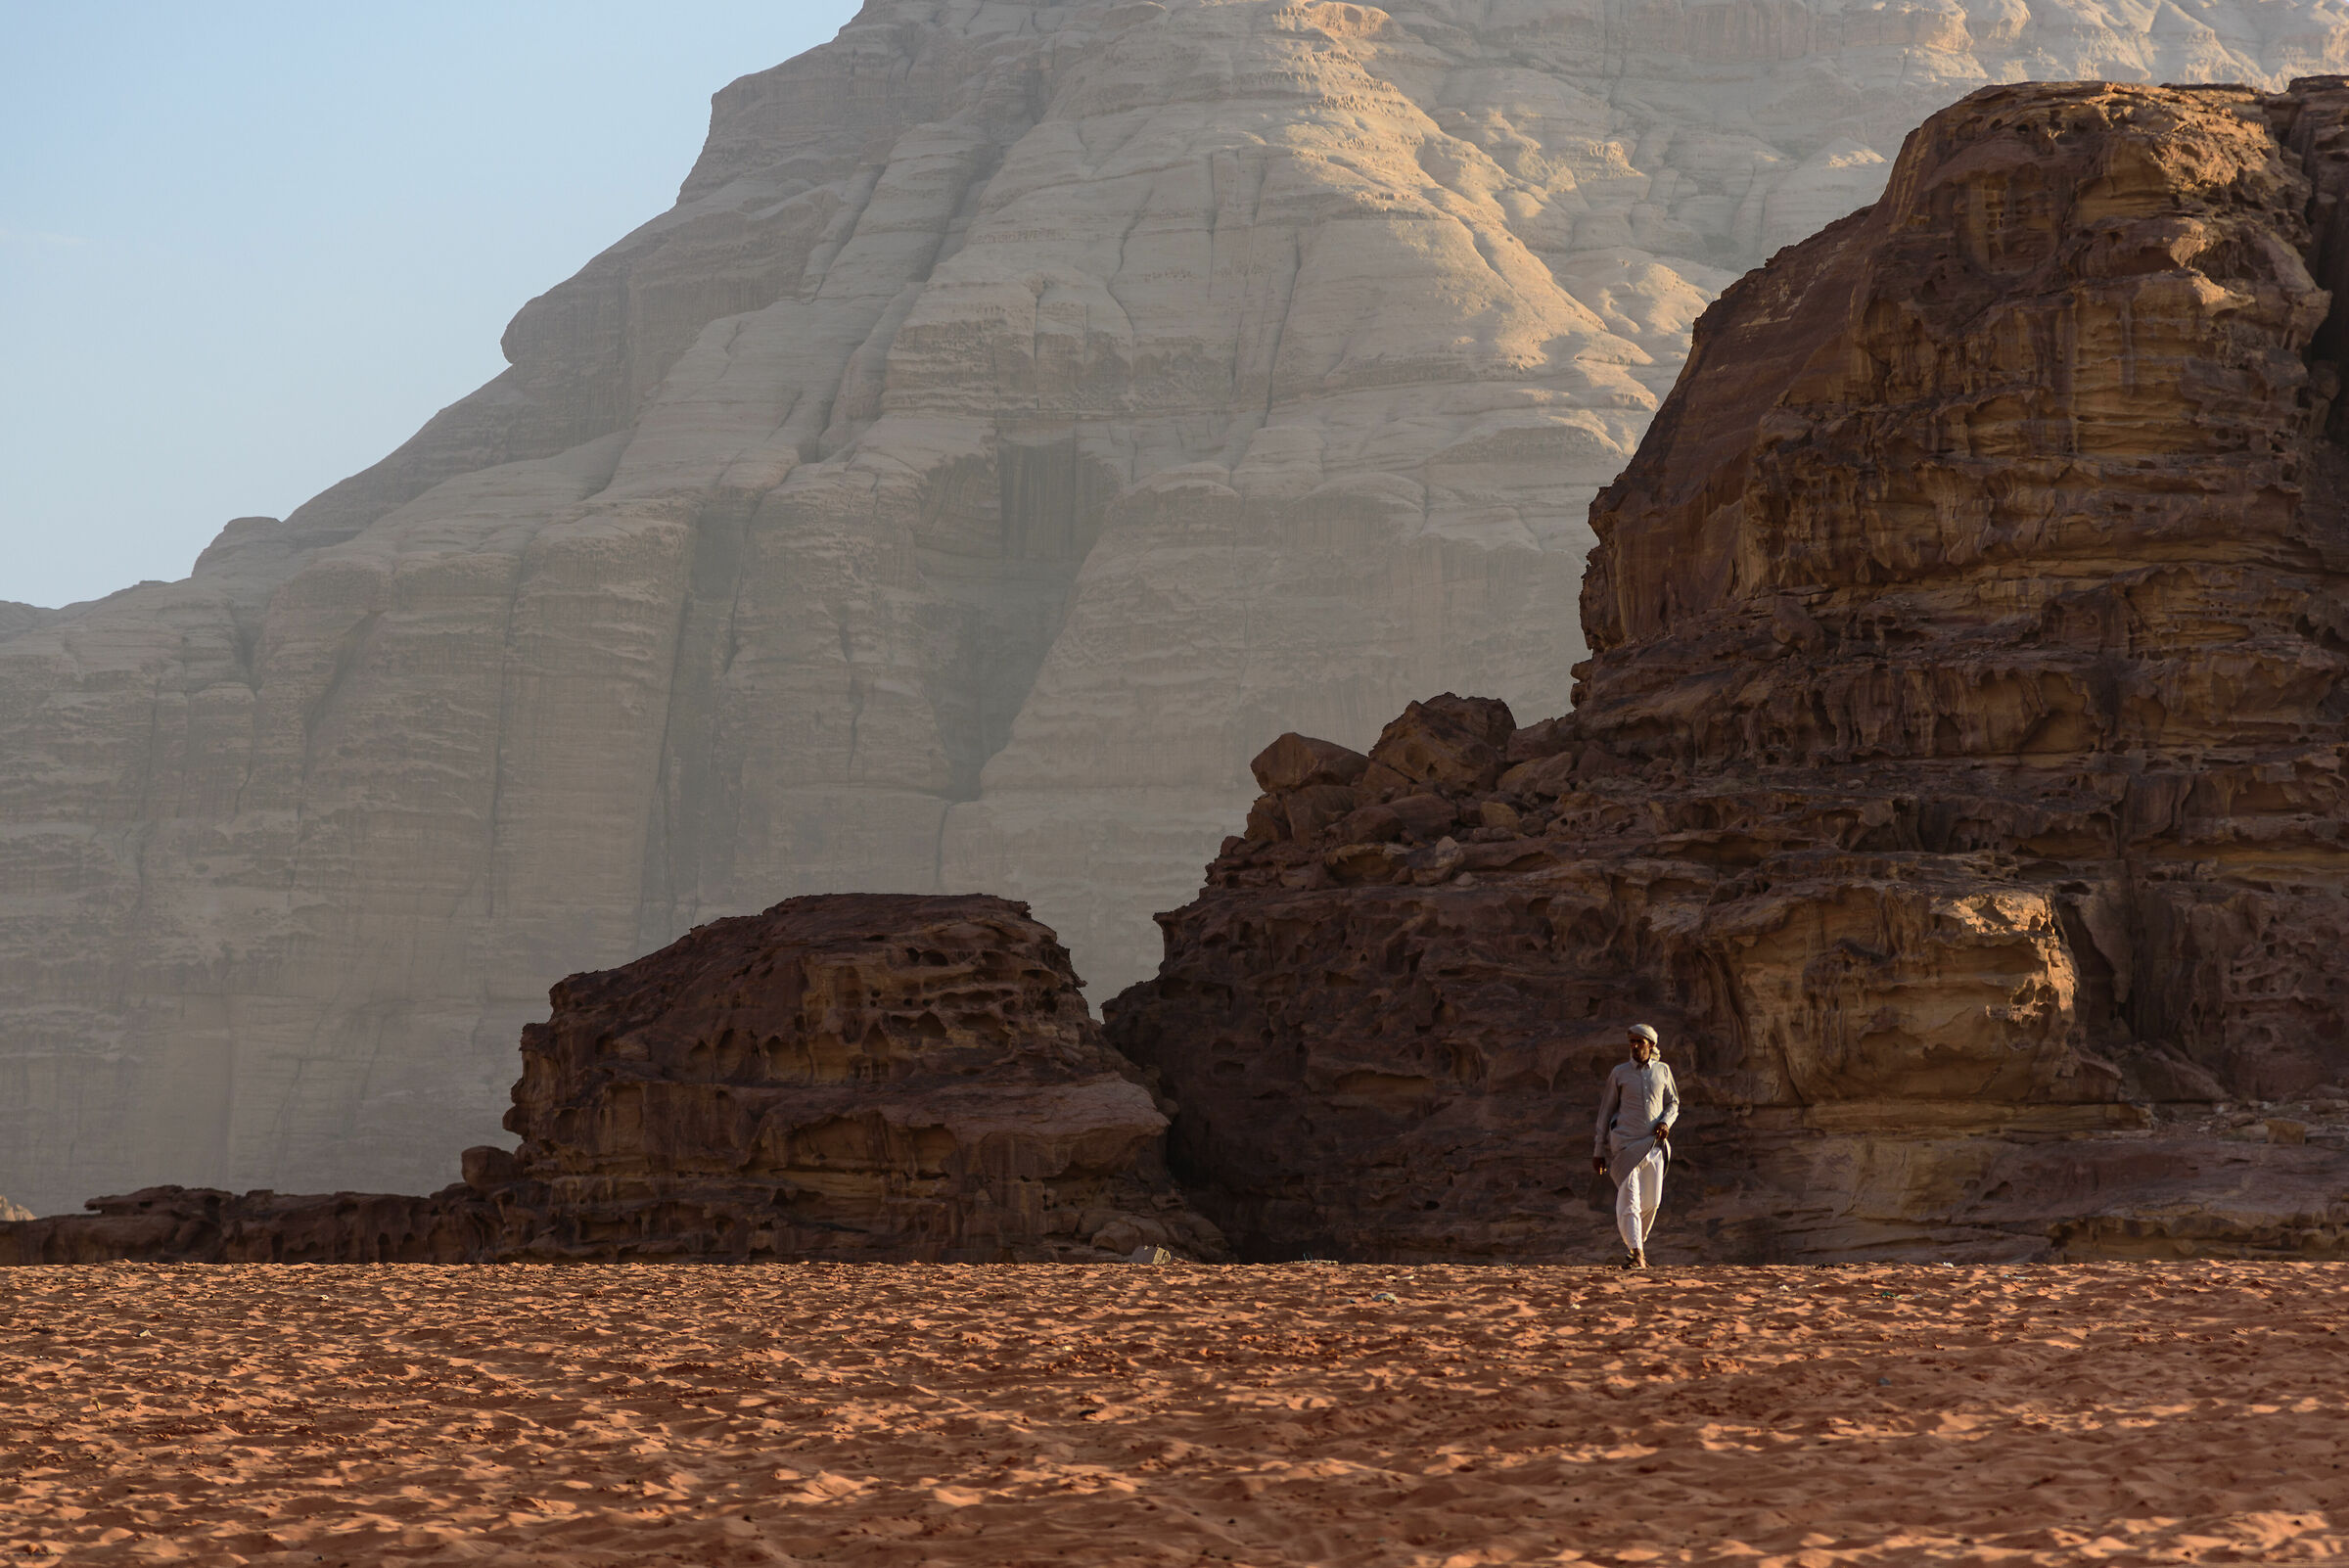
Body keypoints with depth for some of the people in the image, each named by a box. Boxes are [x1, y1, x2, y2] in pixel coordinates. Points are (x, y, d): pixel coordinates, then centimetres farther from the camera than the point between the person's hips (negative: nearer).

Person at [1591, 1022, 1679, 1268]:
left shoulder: (1663, 1071, 8)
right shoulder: (1619, 1073, 2)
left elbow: (1673, 1103, 17)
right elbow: (1606, 1110, 5)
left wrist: (1666, 1122, -7)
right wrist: (1599, 1151, 3)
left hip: (1654, 1144, 3)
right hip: (1625, 1143, -3)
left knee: (1651, 1201, 6)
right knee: (1629, 1199, -14)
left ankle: (1637, 1242, 29)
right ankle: (1636, 1253, -21)